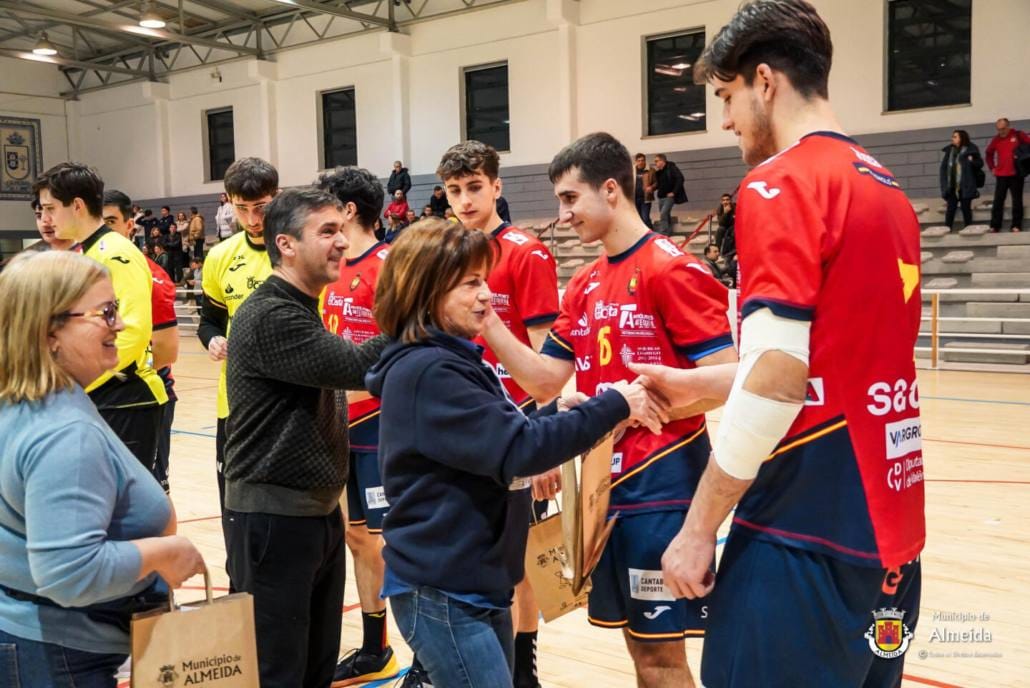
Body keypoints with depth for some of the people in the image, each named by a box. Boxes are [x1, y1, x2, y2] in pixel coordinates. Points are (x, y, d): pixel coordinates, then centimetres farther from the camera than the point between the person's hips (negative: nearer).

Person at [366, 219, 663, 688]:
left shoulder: (450, 361, 11)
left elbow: (494, 438, 18)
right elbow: (516, 451, -26)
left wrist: (557, 411, 1)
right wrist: (614, 405, -19)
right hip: (443, 593, -10)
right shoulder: (428, 371, -20)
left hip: (476, 584, 10)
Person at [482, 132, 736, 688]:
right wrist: (484, 318, -1)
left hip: (661, 481, -7)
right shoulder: (584, 284, 11)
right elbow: (543, 381, 8)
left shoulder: (672, 269, -12)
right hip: (606, 481, 7)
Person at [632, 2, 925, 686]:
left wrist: (699, 527, -12)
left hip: (808, 530, -8)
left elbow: (778, 378, -20)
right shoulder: (887, 187, 12)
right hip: (887, 525, 8)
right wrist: (694, 383, 20)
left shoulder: (780, 183, -13)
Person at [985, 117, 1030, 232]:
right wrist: (992, 167, 13)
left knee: (1017, 200, 2)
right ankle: (995, 226, 4)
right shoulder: (996, 139, 6)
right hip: (1001, 175, 3)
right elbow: (989, 154, 20)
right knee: (998, 201, 1)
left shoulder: (1018, 135, -4)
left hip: (1016, 174, -3)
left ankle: (1016, 226, 5)